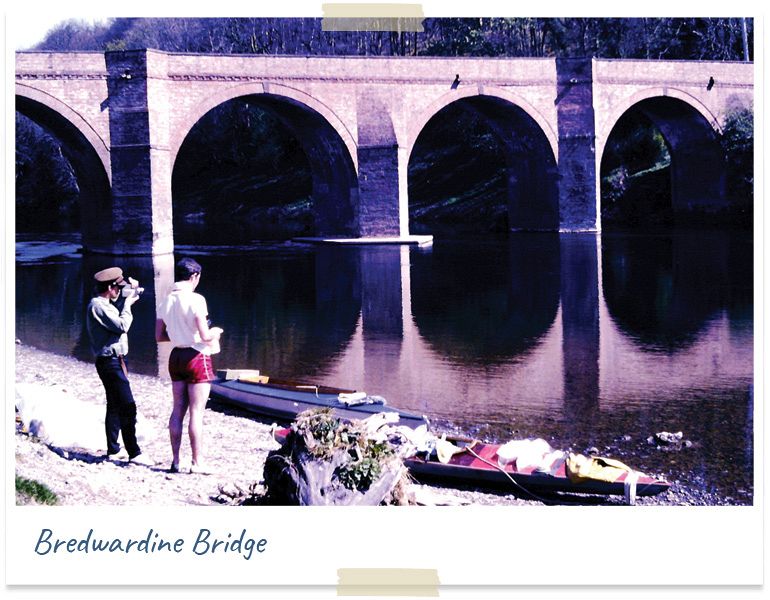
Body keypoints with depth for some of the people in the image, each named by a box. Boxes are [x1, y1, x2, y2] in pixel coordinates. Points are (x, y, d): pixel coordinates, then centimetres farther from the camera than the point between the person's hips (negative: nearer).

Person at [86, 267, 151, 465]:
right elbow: (122, 326, -22)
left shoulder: (106, 305, 13)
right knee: (127, 407, -13)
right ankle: (134, 453, -14)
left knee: (114, 407, 16)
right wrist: (128, 304, -8)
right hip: (110, 361, -11)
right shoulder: (97, 305, -17)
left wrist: (130, 291, 14)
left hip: (115, 361, 11)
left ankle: (113, 451, 23)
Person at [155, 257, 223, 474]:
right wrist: (216, 332, 2)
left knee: (178, 410, 11)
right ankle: (197, 462, 0)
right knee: (196, 412, -3)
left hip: (176, 357, 6)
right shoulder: (196, 300, -15)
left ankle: (175, 460, 13)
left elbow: (159, 336, 9)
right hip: (197, 357, -6)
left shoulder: (166, 302, 5)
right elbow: (205, 335, -19)